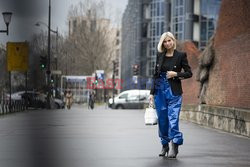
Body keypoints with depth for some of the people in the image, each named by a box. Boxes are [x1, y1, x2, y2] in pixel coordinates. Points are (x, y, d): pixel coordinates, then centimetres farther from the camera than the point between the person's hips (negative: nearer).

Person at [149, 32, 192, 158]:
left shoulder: (180, 55, -2)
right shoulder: (160, 55, 8)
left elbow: (189, 73, 2)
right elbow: (155, 74, 11)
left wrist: (176, 74, -14)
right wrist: (152, 92, 7)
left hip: (174, 91, -4)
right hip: (160, 90, 4)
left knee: (173, 119, -11)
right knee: (162, 120, 7)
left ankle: (174, 148, -9)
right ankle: (165, 145, 21)